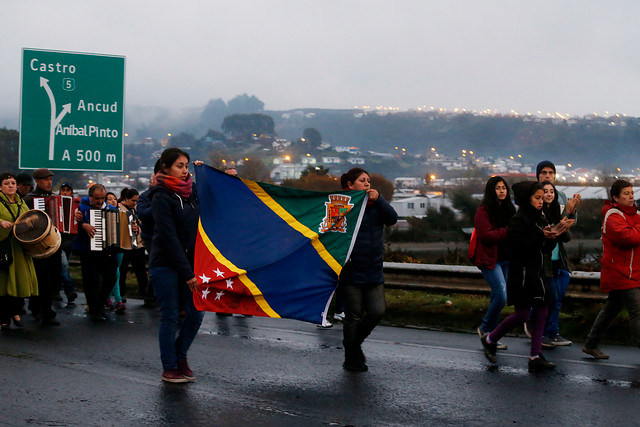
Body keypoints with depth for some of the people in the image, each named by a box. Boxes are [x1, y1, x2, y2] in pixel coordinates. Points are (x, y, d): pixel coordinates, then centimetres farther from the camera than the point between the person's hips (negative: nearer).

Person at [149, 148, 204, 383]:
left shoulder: (190, 192, 9)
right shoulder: (162, 197, -11)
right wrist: (187, 273, -18)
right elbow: (169, 237, -15)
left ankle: (180, 356, 25)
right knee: (170, 316, 1)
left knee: (196, 313, 4)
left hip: (187, 263, 6)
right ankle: (169, 368, 13)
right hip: (165, 265, -6)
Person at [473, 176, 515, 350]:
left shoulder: (508, 209, 15)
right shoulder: (484, 211, -8)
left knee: (497, 298, 10)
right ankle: (486, 328, 4)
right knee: (501, 296, -16)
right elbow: (484, 235, -18)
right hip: (490, 259, -7)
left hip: (506, 259, 7)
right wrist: (506, 232, -18)